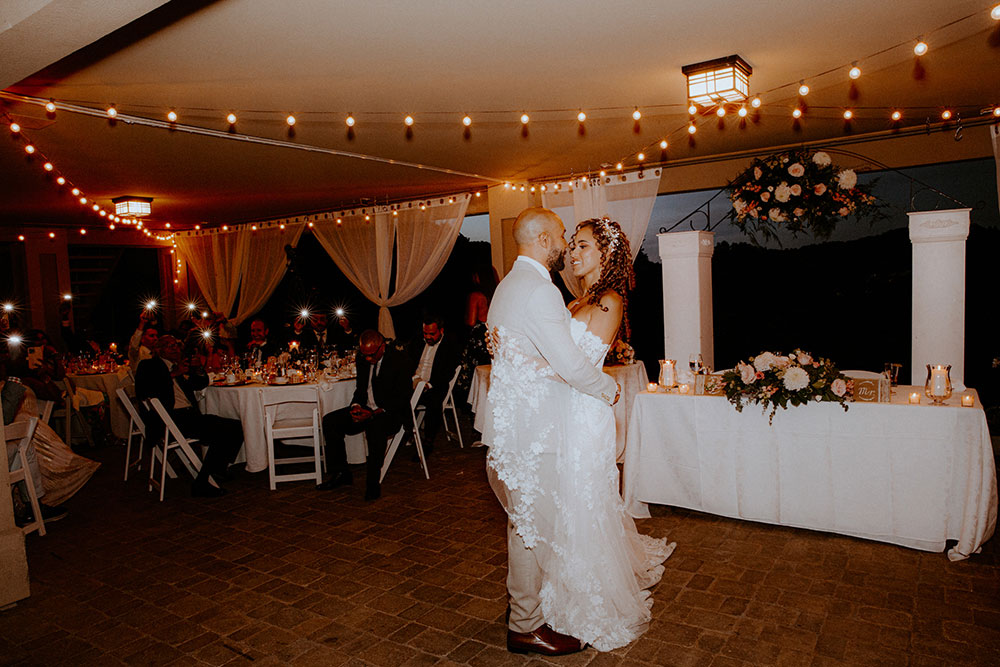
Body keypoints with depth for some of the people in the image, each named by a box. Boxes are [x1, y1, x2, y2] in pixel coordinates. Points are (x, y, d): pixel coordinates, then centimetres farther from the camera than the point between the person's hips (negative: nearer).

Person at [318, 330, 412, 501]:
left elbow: (402, 399, -18)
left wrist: (374, 414, -27)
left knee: (375, 426, -38)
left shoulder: (399, 359, -16)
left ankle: (373, 483, -23)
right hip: (366, 410, 7)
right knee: (329, 421, -9)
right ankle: (341, 473, 3)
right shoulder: (363, 358, 4)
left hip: (390, 412, -7)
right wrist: (356, 406, -6)